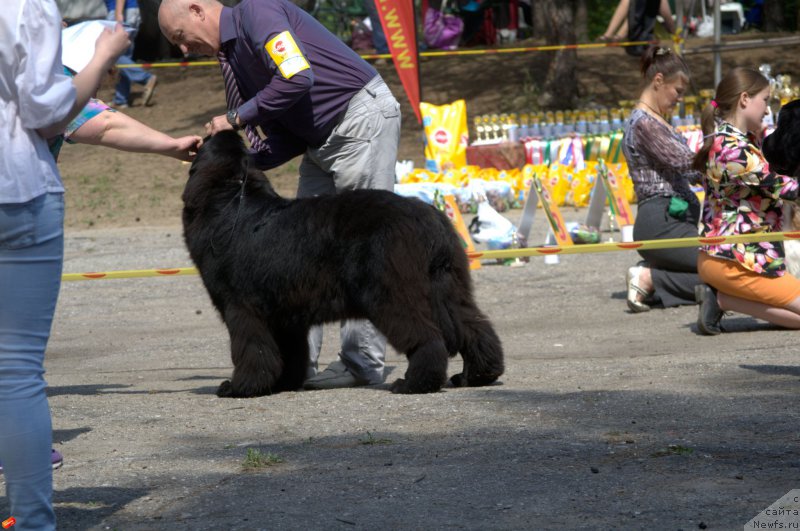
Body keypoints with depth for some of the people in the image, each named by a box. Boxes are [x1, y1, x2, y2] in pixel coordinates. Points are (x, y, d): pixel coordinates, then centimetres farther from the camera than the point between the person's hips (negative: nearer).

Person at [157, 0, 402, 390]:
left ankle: (363, 363, -6)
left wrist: (237, 118, -15)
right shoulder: (232, 57, 16)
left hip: (362, 118, -10)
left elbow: (298, 78, -25)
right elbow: (285, 136, 12)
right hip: (320, 142, 10)